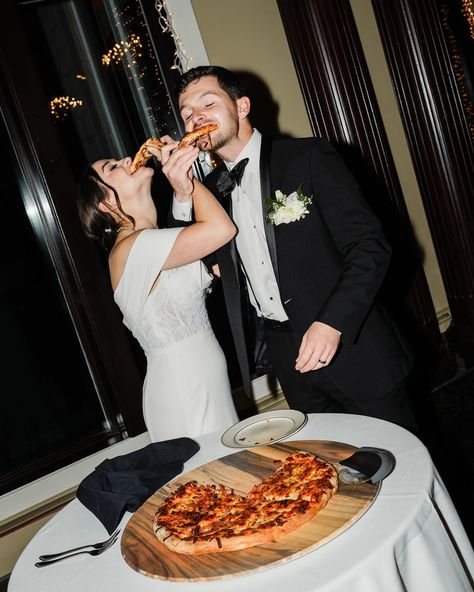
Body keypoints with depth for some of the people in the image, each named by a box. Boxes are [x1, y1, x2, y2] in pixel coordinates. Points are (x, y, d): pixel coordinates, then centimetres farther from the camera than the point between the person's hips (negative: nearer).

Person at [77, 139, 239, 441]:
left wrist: (183, 188, -4)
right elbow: (222, 228, -26)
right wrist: (187, 175, -11)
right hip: (185, 391, -9)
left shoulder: (151, 243, 11)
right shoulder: (131, 248, -20)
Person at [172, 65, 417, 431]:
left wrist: (333, 322, -26)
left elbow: (370, 246, -13)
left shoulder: (309, 157, -8)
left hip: (350, 342, -4)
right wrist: (183, 192, -9)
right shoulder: (212, 188, 9)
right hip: (290, 359, 5)